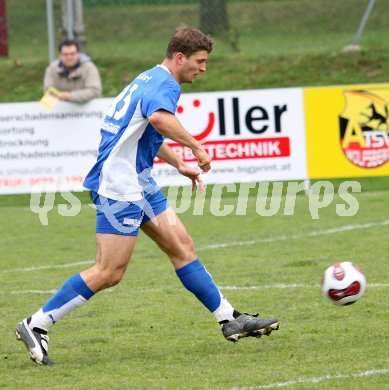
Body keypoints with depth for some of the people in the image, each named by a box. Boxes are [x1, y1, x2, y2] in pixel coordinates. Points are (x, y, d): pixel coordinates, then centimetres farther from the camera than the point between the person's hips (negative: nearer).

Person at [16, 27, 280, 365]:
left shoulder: (151, 80, 18)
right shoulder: (164, 84, -13)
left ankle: (231, 320, 11)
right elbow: (159, 117, -38)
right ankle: (36, 325, -4)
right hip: (118, 185, -11)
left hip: (139, 183, 11)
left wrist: (178, 164, 32)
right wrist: (196, 146, -28)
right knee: (109, 274, -9)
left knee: (182, 247, 8)